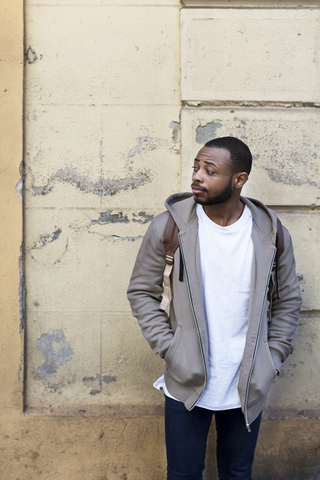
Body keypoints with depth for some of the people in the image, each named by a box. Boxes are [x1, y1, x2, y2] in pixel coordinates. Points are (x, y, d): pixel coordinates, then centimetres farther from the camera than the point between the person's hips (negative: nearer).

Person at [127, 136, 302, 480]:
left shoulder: (271, 233, -5)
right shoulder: (168, 227, -9)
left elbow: (288, 300, 7)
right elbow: (142, 292, -2)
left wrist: (273, 359, 0)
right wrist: (170, 350, -10)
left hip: (247, 388, 1)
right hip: (186, 384, -1)